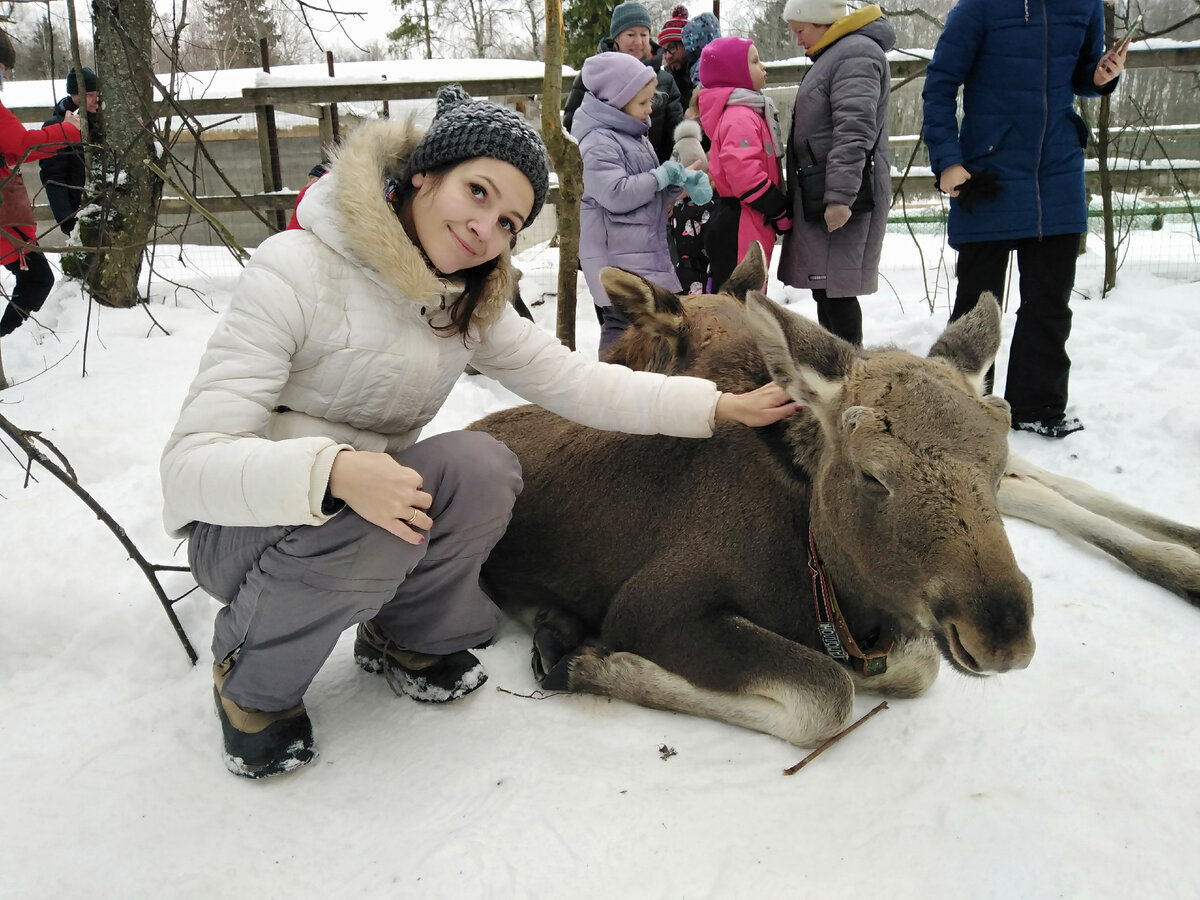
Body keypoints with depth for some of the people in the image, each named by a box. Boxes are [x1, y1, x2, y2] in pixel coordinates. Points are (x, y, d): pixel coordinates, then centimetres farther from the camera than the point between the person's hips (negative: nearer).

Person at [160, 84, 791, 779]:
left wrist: (723, 405, -8)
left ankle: (408, 636, 3)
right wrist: (332, 470, -46)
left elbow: (576, 382, -2)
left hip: (370, 489, 5)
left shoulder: (472, 303, -1)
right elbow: (192, 464, -28)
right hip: (240, 526, -5)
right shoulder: (296, 271, -23)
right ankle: (251, 679, -5)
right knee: (371, 523, -36)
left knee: (482, 465, -24)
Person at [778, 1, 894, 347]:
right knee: (824, 287, 13)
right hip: (821, 194, 10)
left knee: (833, 287, -12)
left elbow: (854, 131, -21)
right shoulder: (832, 56, 22)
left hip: (843, 199, -10)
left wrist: (840, 196, -26)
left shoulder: (856, 54, -11)